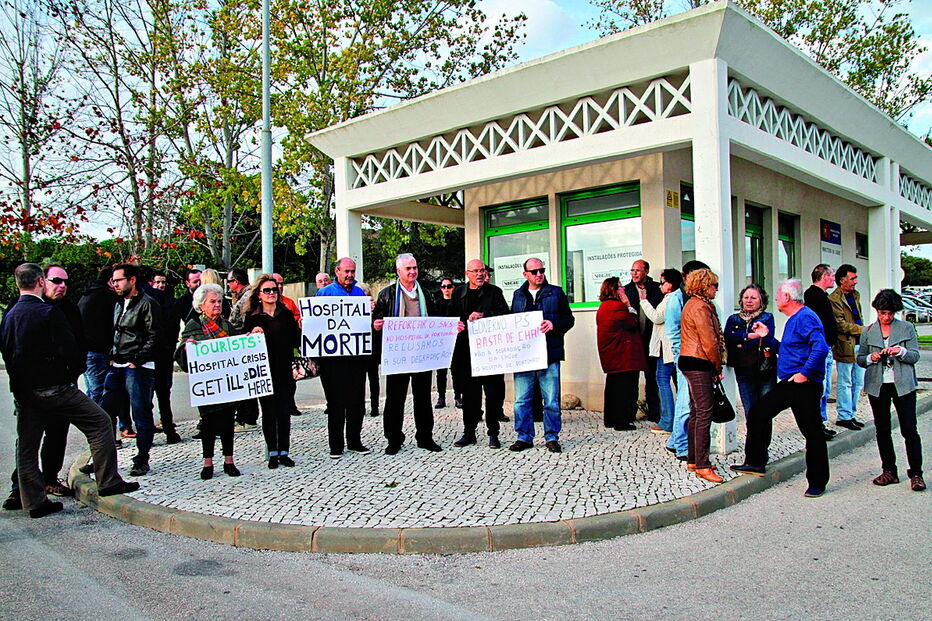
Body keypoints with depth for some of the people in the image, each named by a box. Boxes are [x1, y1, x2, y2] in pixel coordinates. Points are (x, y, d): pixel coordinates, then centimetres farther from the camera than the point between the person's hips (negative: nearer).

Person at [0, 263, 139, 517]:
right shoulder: (49, 312, -15)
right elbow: (69, 350, -18)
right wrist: (74, 371, 1)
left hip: (23, 392, 7)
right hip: (55, 389, -7)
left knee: (27, 446, 12)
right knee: (100, 423, 5)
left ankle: (34, 501, 18)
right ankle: (108, 482, 7)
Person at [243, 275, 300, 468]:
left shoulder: (287, 314, 8)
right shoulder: (252, 317, 1)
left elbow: (296, 341, 8)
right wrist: (252, 334, -19)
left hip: (285, 371, 2)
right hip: (264, 372, -2)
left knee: (284, 411, 4)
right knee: (269, 412, 5)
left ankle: (284, 452, 14)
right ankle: (272, 452, 15)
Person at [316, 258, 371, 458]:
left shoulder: (359, 292, 13)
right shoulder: (325, 292, 2)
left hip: (357, 354, 4)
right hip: (333, 354, -4)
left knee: (357, 399, 9)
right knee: (336, 400, 1)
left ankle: (354, 441, 20)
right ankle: (335, 445, 10)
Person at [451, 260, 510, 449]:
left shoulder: (494, 292, 6)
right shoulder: (459, 293, 12)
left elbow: (504, 314, -5)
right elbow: (451, 317, 9)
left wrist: (483, 315, -15)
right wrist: (466, 321, -8)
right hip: (466, 349, 2)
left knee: (494, 391, 0)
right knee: (469, 392, 7)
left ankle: (493, 433, 9)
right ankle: (469, 432, 17)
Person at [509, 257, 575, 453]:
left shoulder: (556, 293, 8)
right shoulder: (518, 295, 16)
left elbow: (569, 319, 6)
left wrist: (554, 324, -13)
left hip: (548, 354, -2)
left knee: (551, 400, 1)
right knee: (522, 399, 4)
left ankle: (551, 437, 13)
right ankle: (524, 437, 14)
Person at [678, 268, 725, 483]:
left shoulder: (694, 304, 18)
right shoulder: (700, 307, -15)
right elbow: (709, 342, -17)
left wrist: (715, 367, 15)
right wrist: (718, 367, -4)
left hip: (692, 363, 11)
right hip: (698, 364, -11)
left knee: (696, 412, 14)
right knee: (704, 413, -9)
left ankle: (693, 460, 22)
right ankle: (702, 465, -7)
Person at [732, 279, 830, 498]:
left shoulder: (805, 318, -16)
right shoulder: (793, 319, 17)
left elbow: (821, 348, -28)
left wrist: (805, 373, -25)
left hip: (804, 385, -11)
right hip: (788, 384, 11)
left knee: (812, 432, -1)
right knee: (758, 412, 11)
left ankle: (817, 482, 9)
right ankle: (756, 463, 18)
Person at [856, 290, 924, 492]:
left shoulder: (907, 328, 4)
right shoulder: (868, 332, 7)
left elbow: (915, 356, 1)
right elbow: (860, 359, 11)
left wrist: (901, 351, -19)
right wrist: (871, 358, -10)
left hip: (903, 384, -2)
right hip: (877, 386, 2)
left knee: (909, 429, -6)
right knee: (882, 430, 7)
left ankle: (916, 474, 2)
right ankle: (889, 471, 18)